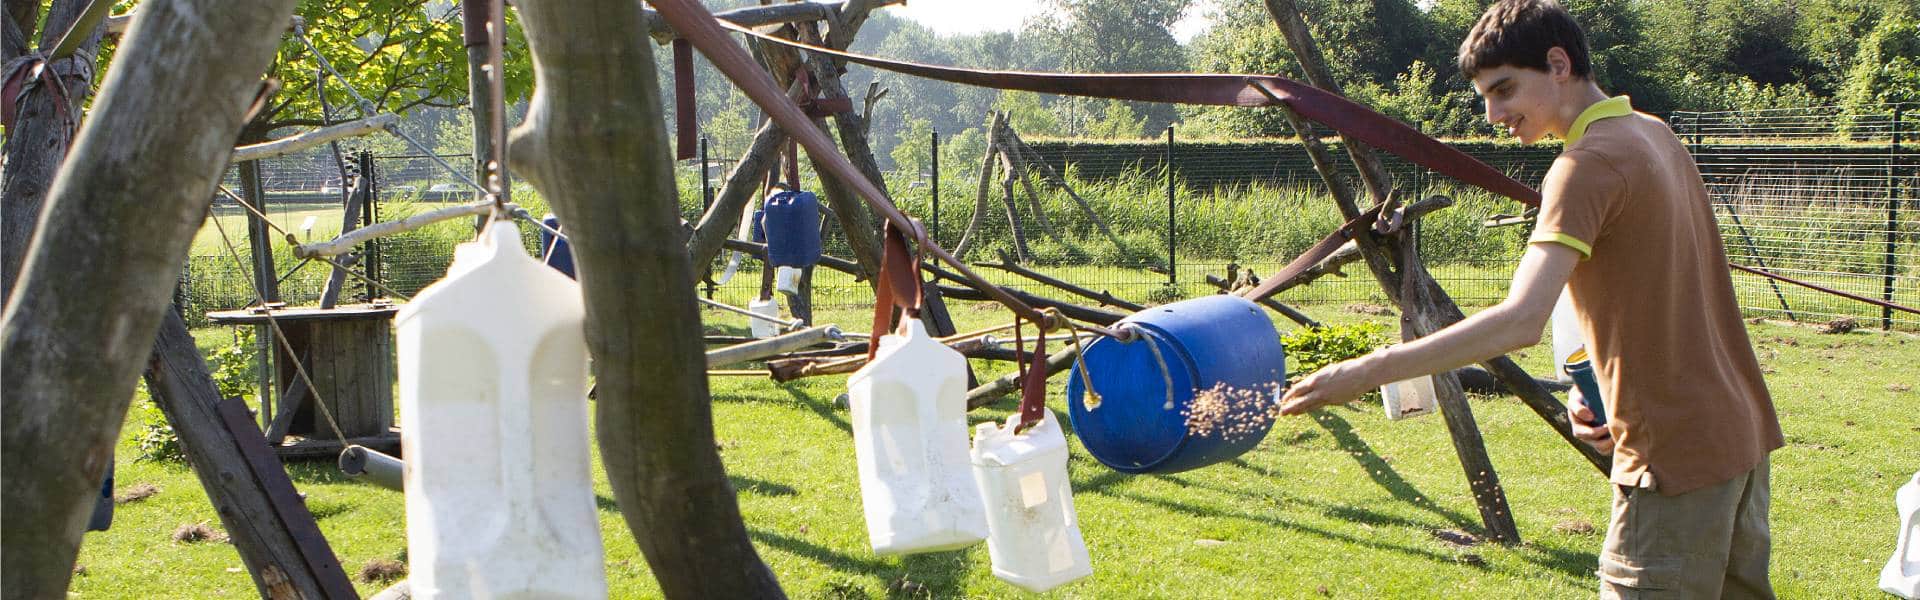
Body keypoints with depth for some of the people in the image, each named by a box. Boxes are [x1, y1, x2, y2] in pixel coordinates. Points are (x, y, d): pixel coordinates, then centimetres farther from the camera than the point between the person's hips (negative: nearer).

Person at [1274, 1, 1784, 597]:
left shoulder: (1589, 163, -19)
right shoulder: (1656, 135, 11)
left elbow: (1520, 321, -31)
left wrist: (1367, 372, -34)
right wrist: (1596, 383, 6)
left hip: (1677, 456, -10)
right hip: (1741, 433, 10)